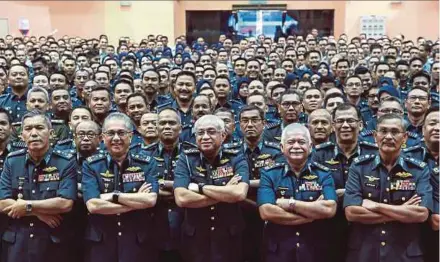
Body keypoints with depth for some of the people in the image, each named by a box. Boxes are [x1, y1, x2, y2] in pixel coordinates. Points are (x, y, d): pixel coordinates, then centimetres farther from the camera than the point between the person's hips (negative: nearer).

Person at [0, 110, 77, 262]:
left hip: (54, 245, -2)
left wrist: (27, 206, -14)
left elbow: (65, 203, -17)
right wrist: (39, 212, -13)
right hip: (17, 244, 2)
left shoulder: (66, 162, -7)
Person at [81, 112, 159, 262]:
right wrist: (137, 201, -14)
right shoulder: (91, 165, 0)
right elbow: (92, 205, -14)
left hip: (139, 243, 1)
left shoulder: (147, 164, 1)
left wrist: (113, 196, -15)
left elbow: (151, 200, -14)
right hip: (100, 243, 0)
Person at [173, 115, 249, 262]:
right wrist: (226, 194, -16)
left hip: (229, 239, 0)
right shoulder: (186, 159, -3)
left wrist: (199, 187, -17)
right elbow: (181, 198, -17)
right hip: (194, 239, 0)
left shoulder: (236, 159, -3)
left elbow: (240, 193, -21)